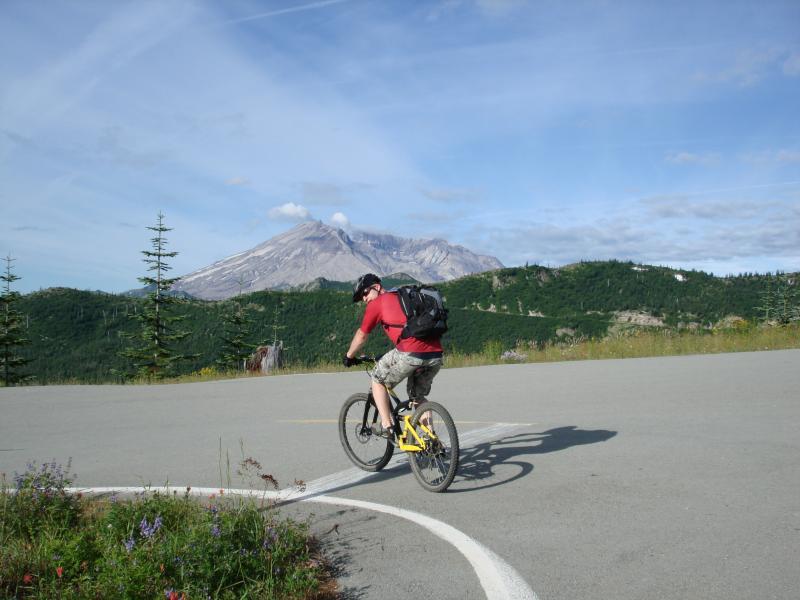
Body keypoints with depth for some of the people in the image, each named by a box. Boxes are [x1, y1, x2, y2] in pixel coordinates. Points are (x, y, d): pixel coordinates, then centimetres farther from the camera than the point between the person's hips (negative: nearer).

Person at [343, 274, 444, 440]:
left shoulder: (377, 303, 10)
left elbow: (361, 335, 17)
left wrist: (349, 356, 33)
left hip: (411, 353, -7)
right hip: (436, 354, 7)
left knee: (378, 379, 18)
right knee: (418, 397, 27)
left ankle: (387, 426, 12)